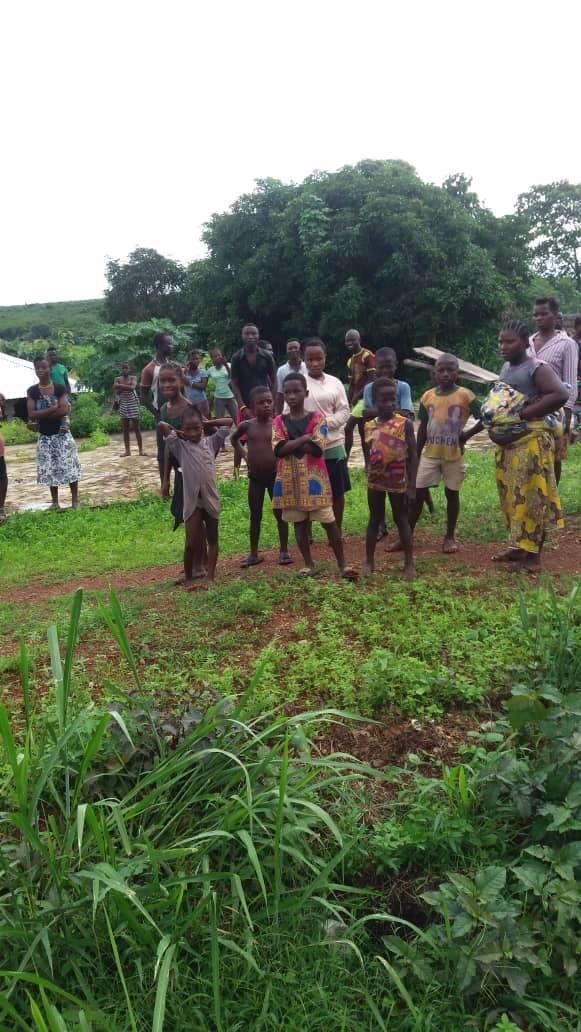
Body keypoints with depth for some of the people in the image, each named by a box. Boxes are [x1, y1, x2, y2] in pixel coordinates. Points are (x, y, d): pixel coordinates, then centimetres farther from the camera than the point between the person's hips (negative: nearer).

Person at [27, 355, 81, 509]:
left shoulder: (60, 388, -5)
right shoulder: (32, 391, -2)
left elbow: (64, 410, -16)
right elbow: (31, 414, -11)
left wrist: (41, 415, -15)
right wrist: (52, 408, -18)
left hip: (61, 434, -2)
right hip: (44, 437, 2)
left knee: (70, 466, 0)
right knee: (50, 470, 7)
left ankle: (75, 499, 12)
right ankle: (55, 501, 17)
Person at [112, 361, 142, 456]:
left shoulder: (133, 378, -1)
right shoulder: (117, 379, 5)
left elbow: (132, 387, -20)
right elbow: (115, 392, -5)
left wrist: (120, 386, -19)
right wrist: (126, 386, -17)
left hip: (133, 405, -2)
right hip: (123, 405, 2)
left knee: (136, 428, -1)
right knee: (125, 429, 4)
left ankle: (140, 449, 2)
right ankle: (127, 450, 8)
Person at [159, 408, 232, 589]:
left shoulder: (211, 443, 3)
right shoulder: (180, 447, -3)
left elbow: (228, 422, 5)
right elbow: (161, 424, -12)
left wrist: (208, 423, 6)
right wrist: (178, 433, 2)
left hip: (211, 498, 3)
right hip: (192, 500, -2)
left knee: (212, 538, 11)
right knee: (191, 543, -1)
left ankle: (210, 575, 20)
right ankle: (188, 577, 15)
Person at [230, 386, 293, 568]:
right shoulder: (247, 425, -3)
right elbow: (233, 439, 16)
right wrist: (244, 454, 8)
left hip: (275, 475, -2)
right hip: (255, 477, 2)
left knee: (280, 513, 7)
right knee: (255, 516, 10)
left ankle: (284, 550, 17)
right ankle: (254, 553, 19)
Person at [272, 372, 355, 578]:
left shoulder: (317, 418, -3)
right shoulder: (279, 422, 3)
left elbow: (317, 449, -15)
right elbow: (279, 450, -12)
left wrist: (291, 444, -13)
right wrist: (305, 438, -16)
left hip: (314, 477, -2)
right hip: (289, 479, 3)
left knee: (329, 521, 0)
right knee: (299, 522, 10)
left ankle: (342, 564, 8)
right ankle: (308, 564, 21)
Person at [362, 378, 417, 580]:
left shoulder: (405, 423, -10)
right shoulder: (369, 426, 1)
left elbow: (413, 454, -9)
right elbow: (368, 454, 10)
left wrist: (412, 484, -12)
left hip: (398, 481, -3)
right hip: (375, 481, 3)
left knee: (401, 520, 6)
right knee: (374, 520, 12)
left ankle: (409, 563, 15)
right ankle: (369, 561, 20)